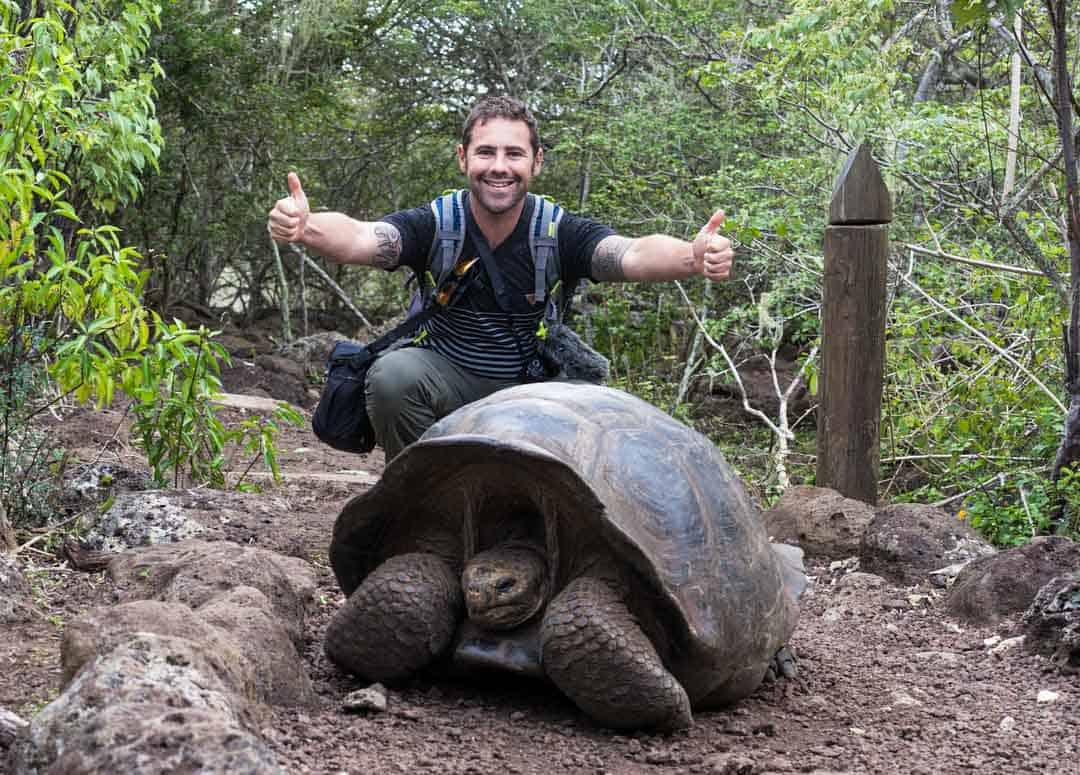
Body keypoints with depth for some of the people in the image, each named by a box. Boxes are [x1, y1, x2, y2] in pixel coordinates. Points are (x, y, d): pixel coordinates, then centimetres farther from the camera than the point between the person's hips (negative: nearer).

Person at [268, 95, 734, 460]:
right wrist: (306, 228, -56)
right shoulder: (434, 226, -14)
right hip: (447, 381, -1)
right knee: (394, 372, -31)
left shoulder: (559, 234, -14)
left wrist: (693, 257, -54)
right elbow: (360, 238, -32)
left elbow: (633, 254, -31)